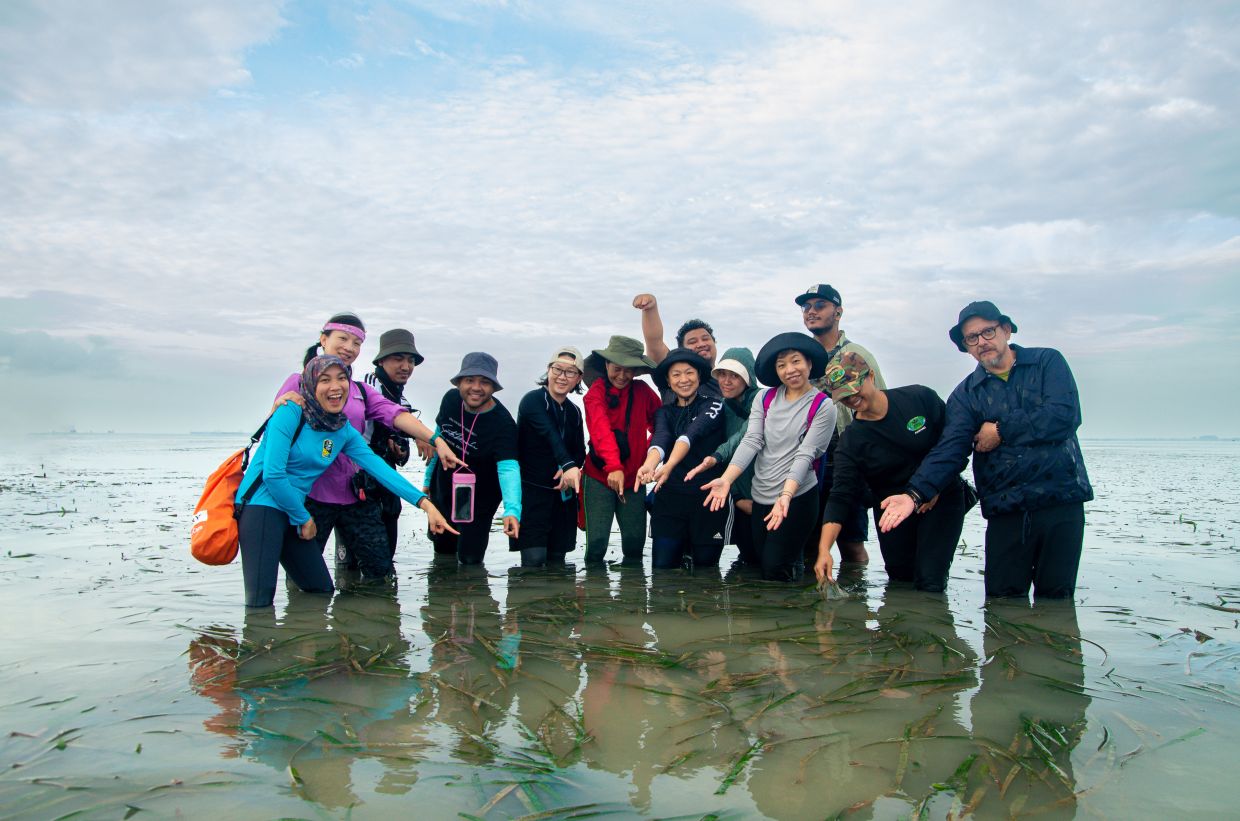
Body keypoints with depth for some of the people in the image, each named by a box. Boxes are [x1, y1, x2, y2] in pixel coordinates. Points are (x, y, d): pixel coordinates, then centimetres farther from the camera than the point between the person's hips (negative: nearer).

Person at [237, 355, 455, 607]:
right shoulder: (291, 413, -14)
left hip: (294, 509, 7)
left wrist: (425, 503, -13)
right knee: (260, 600, -16)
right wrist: (304, 519, -7)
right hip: (262, 503, -7)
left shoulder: (344, 431, 5)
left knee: (321, 589, 15)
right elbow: (273, 474, -18)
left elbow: (379, 468, -2)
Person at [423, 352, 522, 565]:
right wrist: (428, 478, 14)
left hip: (478, 498, -4)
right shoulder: (451, 399, -11)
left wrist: (512, 510, -55)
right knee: (442, 546, 20)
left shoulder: (503, 423, -29)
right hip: (443, 490, 5)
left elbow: (508, 468, -39)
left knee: (469, 558, -3)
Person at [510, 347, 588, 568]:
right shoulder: (533, 400, -11)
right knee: (534, 557, -13)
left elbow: (579, 451, 11)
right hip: (531, 489, -6)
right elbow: (550, 434, -29)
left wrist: (573, 468, -13)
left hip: (563, 491, 6)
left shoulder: (574, 411, 11)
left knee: (557, 558, 8)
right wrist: (568, 465, -45)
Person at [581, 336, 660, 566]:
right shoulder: (595, 393, -6)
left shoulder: (642, 391, 5)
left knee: (635, 541, 3)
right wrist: (613, 467, -37)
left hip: (633, 477, 3)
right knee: (597, 541, -8)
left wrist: (649, 453, 0)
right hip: (600, 477, -3)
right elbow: (602, 430, -23)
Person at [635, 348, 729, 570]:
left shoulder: (714, 405, 0)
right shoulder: (664, 412, 10)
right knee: (662, 570, -2)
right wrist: (649, 465, -35)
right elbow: (660, 439, -12)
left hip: (709, 499, -2)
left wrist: (669, 466, -36)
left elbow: (692, 434, -19)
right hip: (669, 498, 2)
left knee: (705, 570, 8)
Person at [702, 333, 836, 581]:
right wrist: (726, 479, -19)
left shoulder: (823, 408, -5)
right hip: (760, 497, 5)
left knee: (775, 572, -6)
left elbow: (805, 454, -13)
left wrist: (786, 495, -27)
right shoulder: (765, 398, 6)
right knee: (760, 561, 13)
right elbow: (751, 441, -4)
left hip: (797, 498, -5)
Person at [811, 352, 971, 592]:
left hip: (941, 498, -1)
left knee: (930, 582, -10)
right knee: (900, 577, 8)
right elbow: (840, 498, -17)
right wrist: (824, 549, -29)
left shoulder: (921, 398, -11)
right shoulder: (851, 442, -12)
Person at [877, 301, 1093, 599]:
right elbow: (949, 449, -7)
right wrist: (915, 494, -23)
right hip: (1005, 510, 1)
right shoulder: (966, 393, 8)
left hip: (1061, 501, -1)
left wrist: (1002, 431, -4)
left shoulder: (1048, 362, 5)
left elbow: (1065, 416, -12)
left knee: (1056, 602, 6)